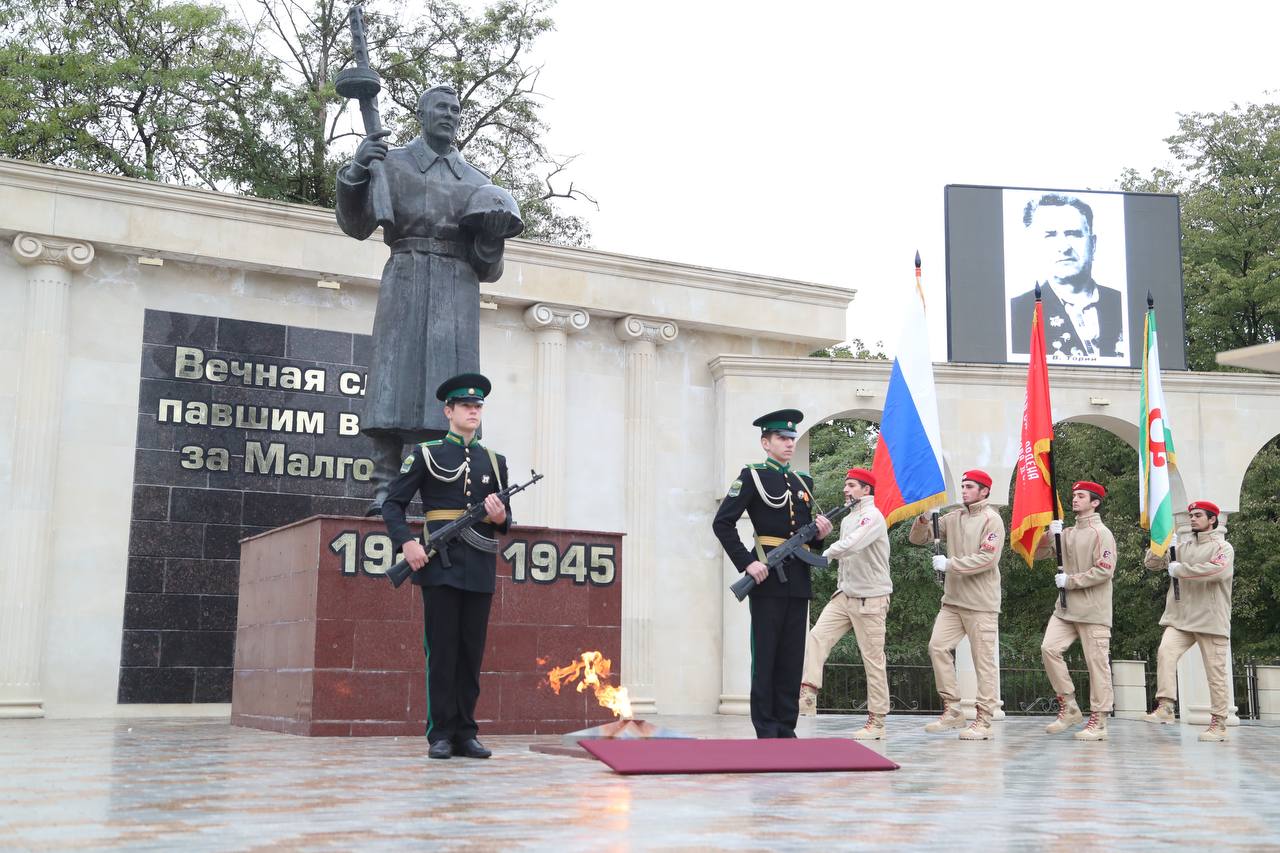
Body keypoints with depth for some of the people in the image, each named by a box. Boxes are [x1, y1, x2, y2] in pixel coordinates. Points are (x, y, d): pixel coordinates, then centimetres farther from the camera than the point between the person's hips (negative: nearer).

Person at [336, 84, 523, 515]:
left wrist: (492, 240, -6)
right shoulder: (392, 162, 13)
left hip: (458, 287, 3)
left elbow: (488, 270, 17)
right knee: (395, 377, -12)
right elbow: (356, 224, 1)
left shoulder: (477, 181, 20)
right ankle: (384, 491, -14)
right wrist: (356, 171, -15)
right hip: (407, 279, -3)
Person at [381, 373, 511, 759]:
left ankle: (466, 733, 12)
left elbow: (505, 516, 20)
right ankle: (441, 734, 4)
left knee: (472, 651, 5)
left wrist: (501, 517, -5)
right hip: (440, 565, -3)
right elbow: (393, 504, 3)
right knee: (441, 650, -2)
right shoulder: (426, 454, 5)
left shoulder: (494, 461, 15)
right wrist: (406, 542, -13)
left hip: (480, 568, 3)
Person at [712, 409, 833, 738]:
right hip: (767, 579, -6)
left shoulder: (804, 482, 18)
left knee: (792, 658, 7)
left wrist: (819, 534, 2)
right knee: (765, 656, -1)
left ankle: (786, 729, 14)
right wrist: (747, 563, -15)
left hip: (798, 581, 6)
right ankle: (766, 732, 5)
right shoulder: (752, 476, -1)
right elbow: (722, 523, -9)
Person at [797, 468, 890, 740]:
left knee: (873, 659, -3)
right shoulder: (848, 519, 16)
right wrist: (842, 587, 10)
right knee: (817, 637, -8)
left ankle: (877, 722, 4)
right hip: (845, 595, 8)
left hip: (871, 598, -8)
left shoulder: (873, 517, -13)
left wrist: (822, 555, -14)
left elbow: (849, 546, -28)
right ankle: (807, 694, -11)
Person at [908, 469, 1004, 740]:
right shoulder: (953, 518, 13)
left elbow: (987, 559, -18)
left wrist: (949, 564, -16)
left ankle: (983, 722, 1)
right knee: (938, 646, -3)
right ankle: (952, 710, 6)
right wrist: (924, 519, -6)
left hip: (981, 604, -7)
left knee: (983, 660, -3)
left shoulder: (991, 520, -6)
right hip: (952, 600, 7)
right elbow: (916, 538, 14)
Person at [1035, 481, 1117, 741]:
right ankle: (1069, 708, 5)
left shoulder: (1101, 533, -6)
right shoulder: (1067, 533, 17)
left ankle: (1098, 722, 1)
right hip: (1066, 607, 7)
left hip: (1093, 609, -7)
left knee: (1097, 663, -4)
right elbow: (1038, 553, 18)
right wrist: (1048, 534, 0)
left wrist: (1070, 581, -13)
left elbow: (1104, 570, -16)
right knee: (1049, 648, -6)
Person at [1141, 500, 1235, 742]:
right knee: (1165, 652, -19)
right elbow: (1151, 563, 14)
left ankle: (1219, 723, 8)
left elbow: (1216, 570, -22)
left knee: (1216, 671, 0)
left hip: (1211, 620, -4)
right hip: (1180, 618, 4)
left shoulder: (1223, 547, 0)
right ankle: (1165, 707, -19)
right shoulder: (1182, 546, 15)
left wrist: (1178, 570, -17)